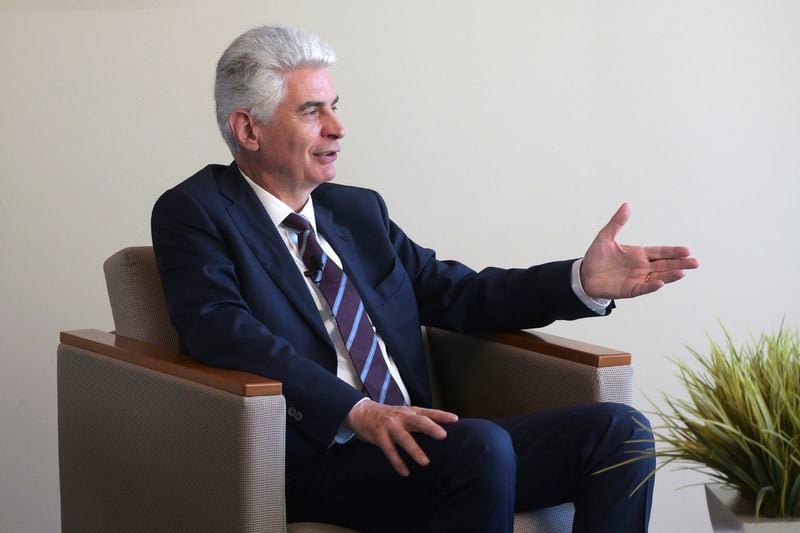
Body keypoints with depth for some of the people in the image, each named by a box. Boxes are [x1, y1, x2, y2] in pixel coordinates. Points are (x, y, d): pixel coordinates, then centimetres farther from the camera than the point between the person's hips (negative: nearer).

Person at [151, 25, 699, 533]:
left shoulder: (360, 209, 21)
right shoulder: (194, 212, 1)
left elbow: (455, 294, 19)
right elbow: (222, 331, -16)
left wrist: (583, 281, 3)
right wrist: (354, 410, -28)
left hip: (411, 439, 7)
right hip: (311, 459, -7)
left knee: (619, 431, -9)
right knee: (482, 446, -34)